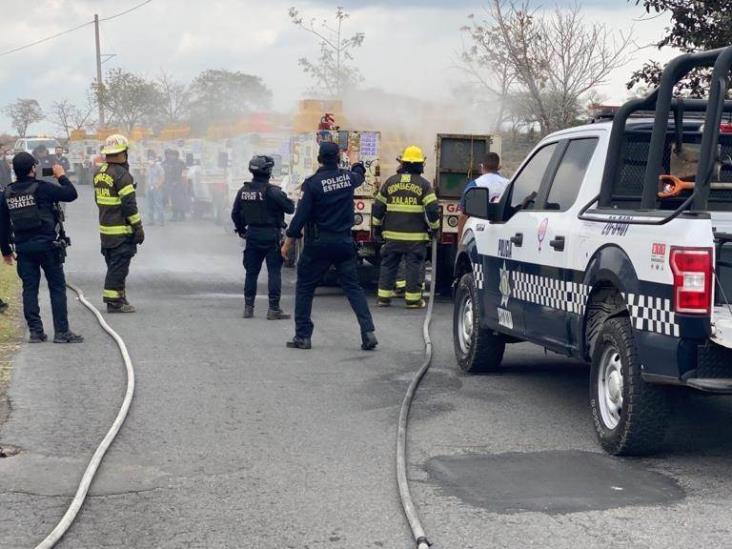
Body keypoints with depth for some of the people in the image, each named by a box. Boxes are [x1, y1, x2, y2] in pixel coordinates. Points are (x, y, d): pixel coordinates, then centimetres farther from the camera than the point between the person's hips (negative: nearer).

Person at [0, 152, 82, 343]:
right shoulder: (42, 188, -11)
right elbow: (71, 194, -6)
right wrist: (61, 176, 10)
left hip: (23, 247, 4)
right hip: (47, 245, -4)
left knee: (30, 289, 9)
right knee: (57, 287, 2)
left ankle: (35, 332, 9)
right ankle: (61, 331, 0)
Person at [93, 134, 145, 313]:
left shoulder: (99, 173, 11)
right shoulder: (121, 174, -16)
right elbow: (129, 204, -18)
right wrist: (138, 227, -12)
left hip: (105, 228, 9)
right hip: (121, 230, -9)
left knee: (114, 265, 16)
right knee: (119, 266, -4)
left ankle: (119, 297, 23)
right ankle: (114, 302, -3)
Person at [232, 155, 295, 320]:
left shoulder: (243, 191, 2)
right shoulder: (272, 191, -17)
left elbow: (235, 214, 10)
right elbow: (290, 208, -14)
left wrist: (241, 230, 25)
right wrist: (290, 200, 8)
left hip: (252, 235, 5)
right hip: (271, 235, -5)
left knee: (251, 272, 13)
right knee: (274, 272, 0)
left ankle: (248, 307, 15)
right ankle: (273, 309, -2)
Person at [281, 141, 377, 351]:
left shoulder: (313, 183, -12)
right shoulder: (348, 177, 2)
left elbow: (302, 214, -12)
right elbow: (359, 176, 28)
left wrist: (289, 240, -3)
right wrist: (358, 167, 52)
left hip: (318, 244, -4)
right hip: (344, 243, 4)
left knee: (304, 287, 9)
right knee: (353, 287, 7)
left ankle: (302, 336, 8)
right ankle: (368, 332, -4)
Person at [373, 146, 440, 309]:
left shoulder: (391, 182, 7)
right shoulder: (423, 184, -3)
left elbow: (378, 207, 11)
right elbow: (432, 209, -9)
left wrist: (377, 226, 22)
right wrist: (434, 227, 6)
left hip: (392, 234, 3)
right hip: (416, 236, -3)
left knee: (388, 265, 11)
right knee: (414, 266, 3)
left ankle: (384, 297, 12)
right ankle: (413, 299, 4)